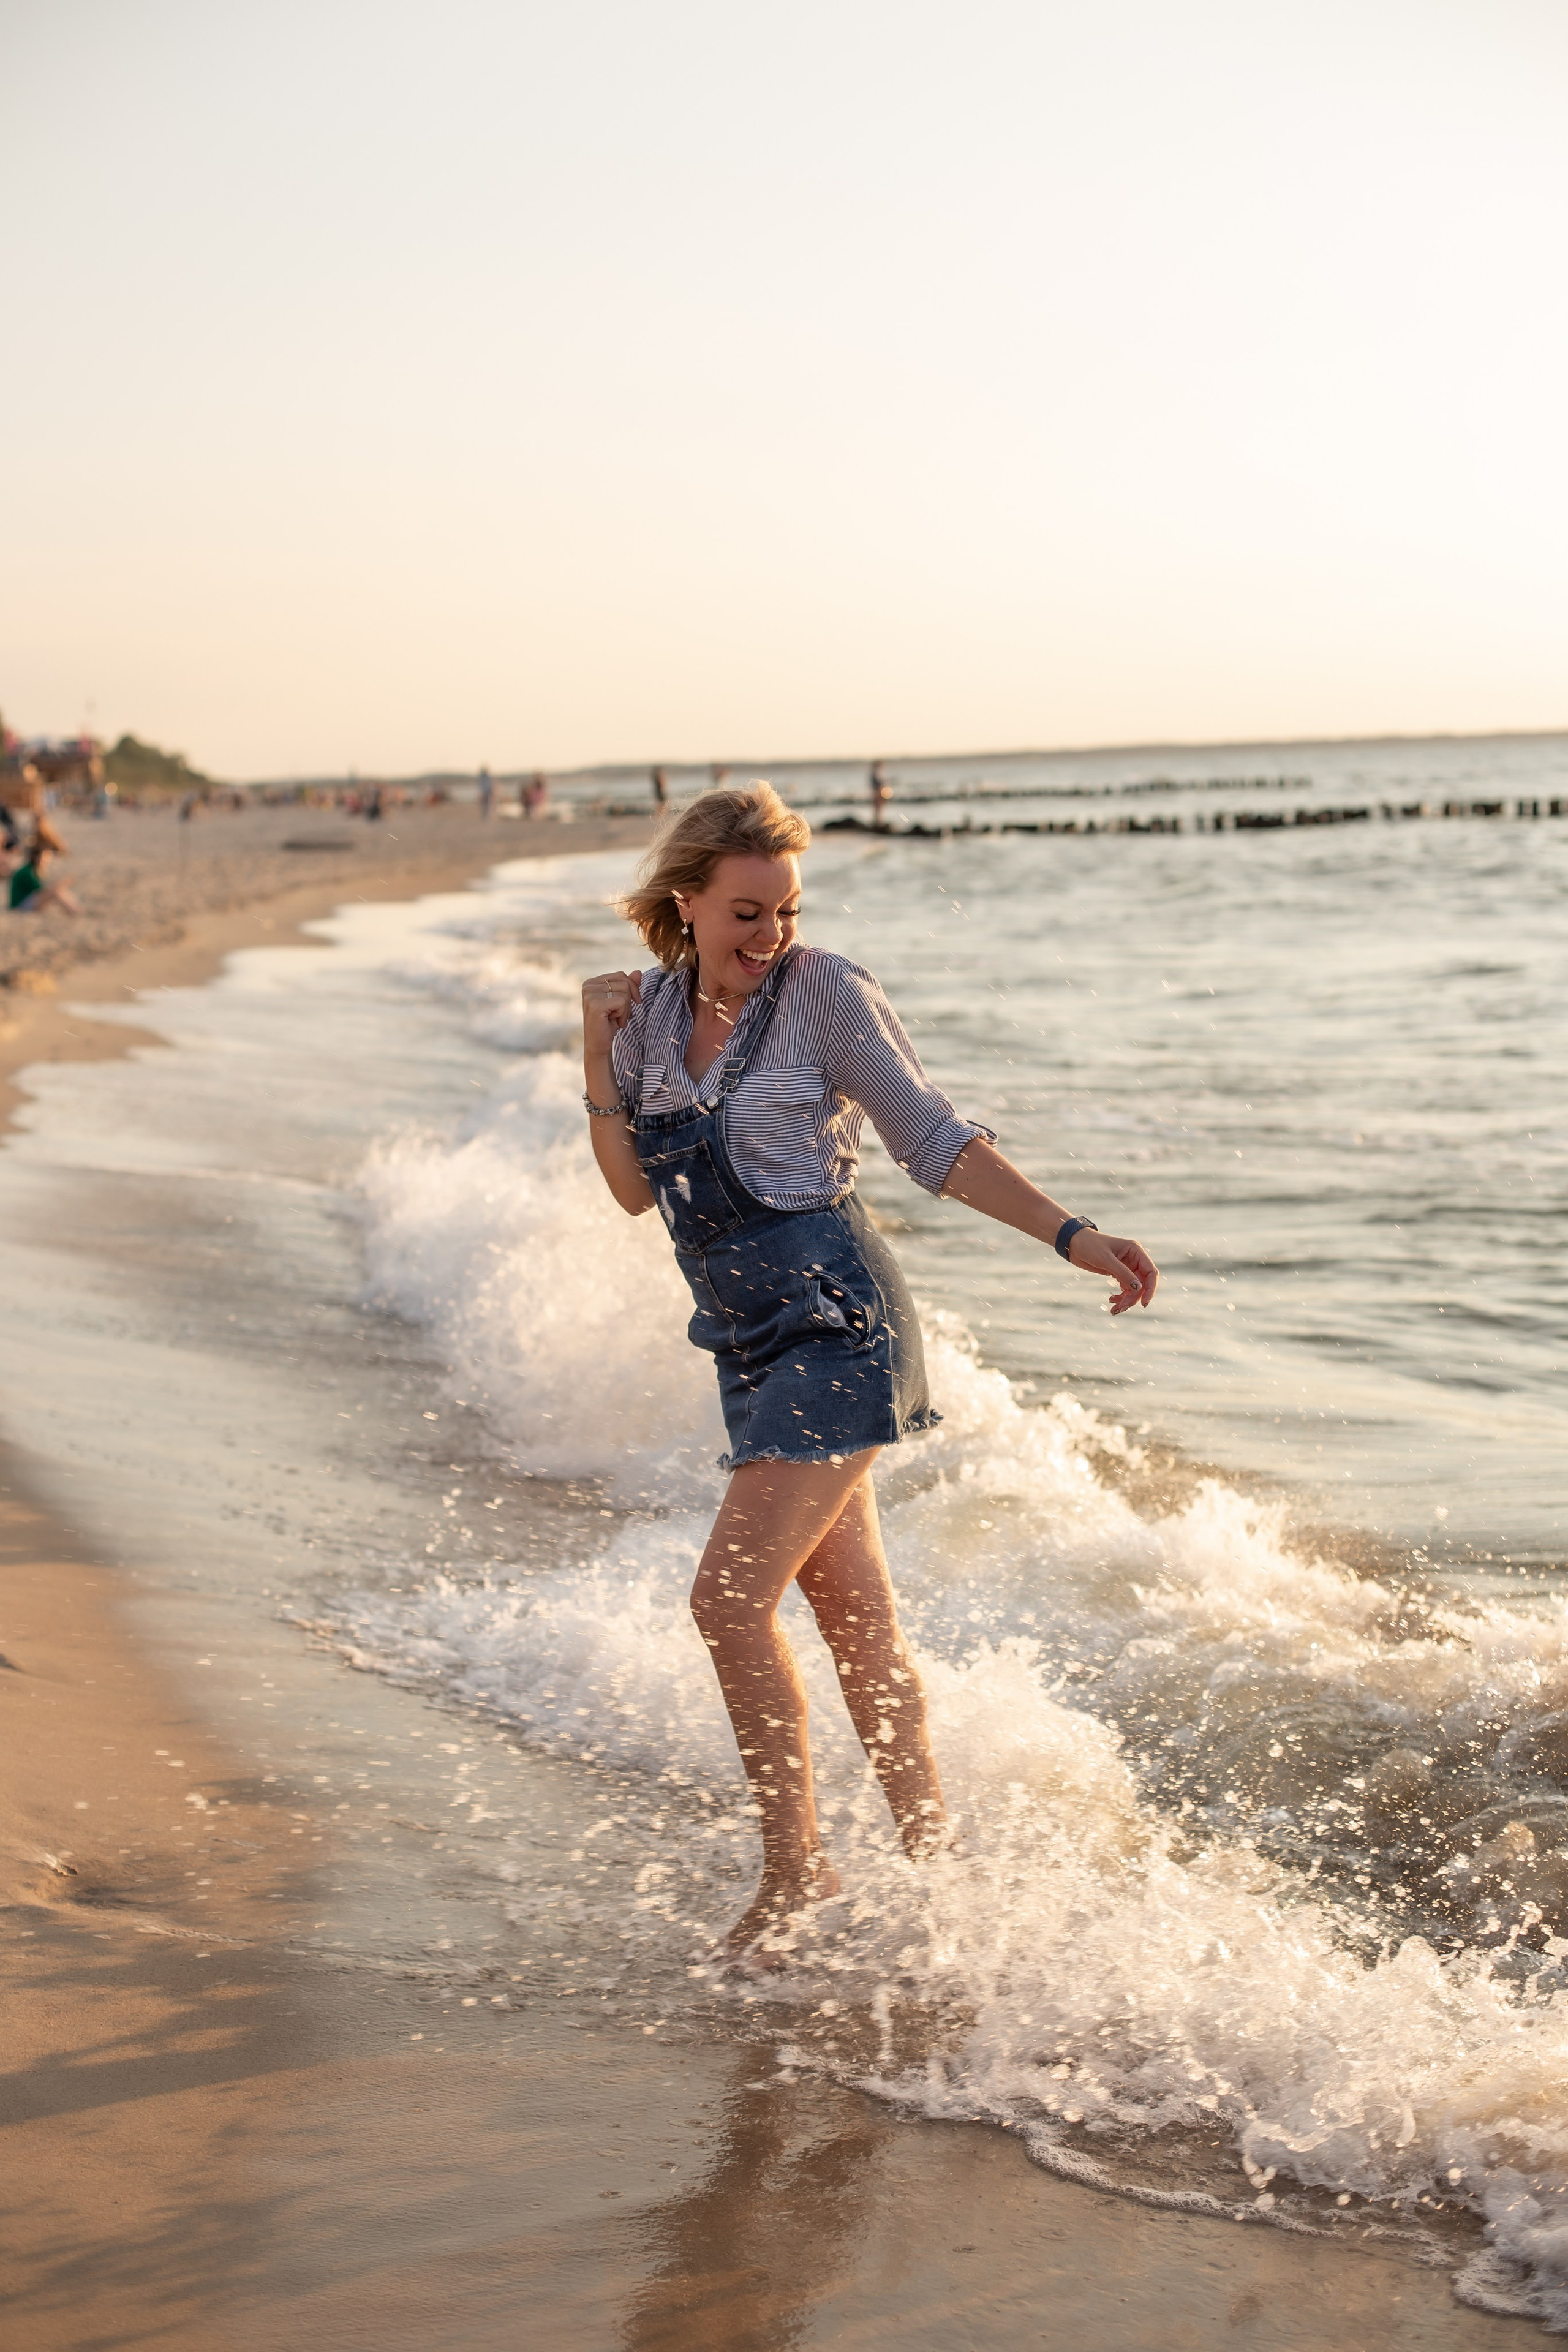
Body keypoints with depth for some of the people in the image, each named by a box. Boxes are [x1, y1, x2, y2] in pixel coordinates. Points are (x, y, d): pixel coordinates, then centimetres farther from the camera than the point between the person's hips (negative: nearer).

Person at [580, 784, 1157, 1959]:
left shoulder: (825, 993, -11)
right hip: (750, 1341, 7)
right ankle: (930, 1840, 26)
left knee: (730, 1597, -11)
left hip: (836, 1328, -7)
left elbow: (939, 1142, -9)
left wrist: (1072, 1236, -17)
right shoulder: (655, 1008, 6)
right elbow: (637, 1190, 9)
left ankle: (796, 1869, 4)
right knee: (851, 1606, 13)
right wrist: (598, 1053, -2)